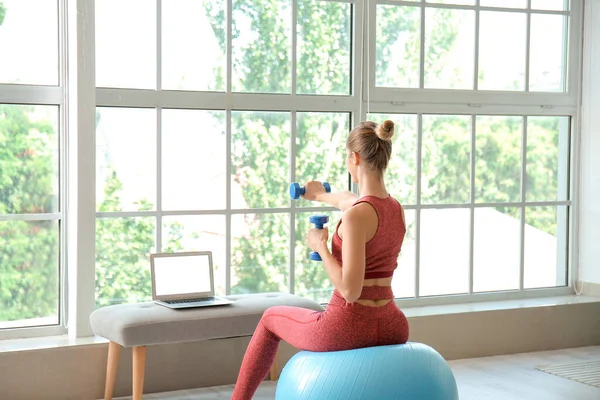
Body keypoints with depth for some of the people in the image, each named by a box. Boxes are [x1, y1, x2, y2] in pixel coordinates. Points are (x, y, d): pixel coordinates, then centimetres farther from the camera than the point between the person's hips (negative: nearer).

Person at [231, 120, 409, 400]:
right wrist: (321, 195, 47)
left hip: (349, 328, -6)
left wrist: (320, 246, -11)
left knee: (271, 319, 24)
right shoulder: (396, 208, 3)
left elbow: (350, 290, -25)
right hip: (391, 327, 6)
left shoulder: (355, 216, -22)